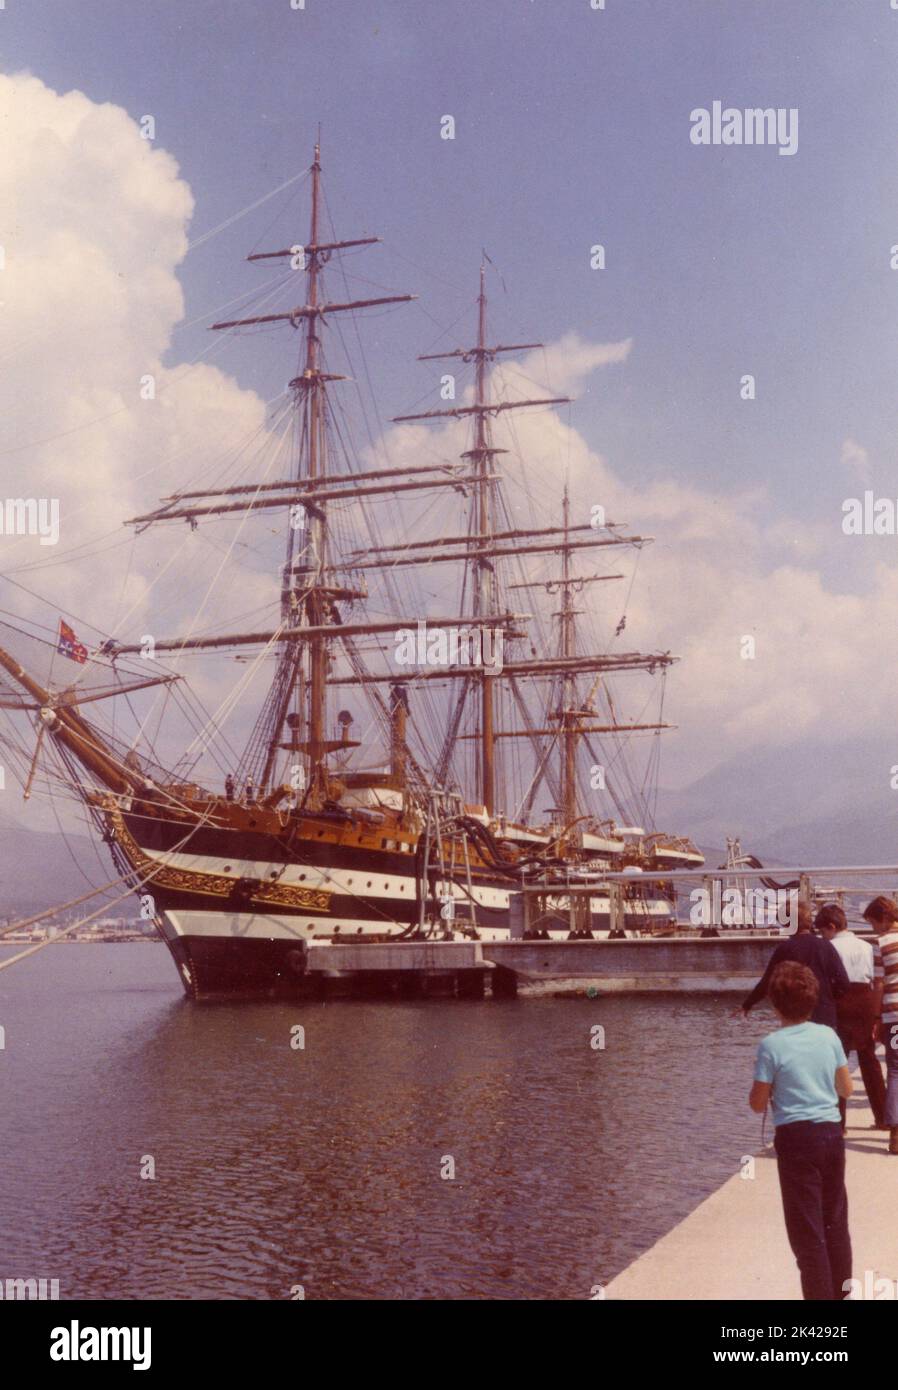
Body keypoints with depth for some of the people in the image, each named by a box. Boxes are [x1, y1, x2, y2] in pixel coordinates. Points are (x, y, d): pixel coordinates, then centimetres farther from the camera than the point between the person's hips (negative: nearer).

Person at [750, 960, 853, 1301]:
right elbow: (846, 1089, 11)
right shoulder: (829, 1036, 1)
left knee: (807, 1229, 3)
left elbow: (758, 1104, -7)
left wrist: (763, 1078, 10)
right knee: (836, 1223, 19)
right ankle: (841, 1291, 29)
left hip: (796, 1137, -5)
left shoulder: (772, 1045, -11)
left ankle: (821, 1295, 5)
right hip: (831, 1132, 5)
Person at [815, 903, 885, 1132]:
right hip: (867, 1006, 5)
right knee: (870, 1061, 16)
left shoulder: (830, 948, -5)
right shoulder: (867, 947, 8)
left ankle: (838, 1121, -1)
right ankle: (882, 1118, 22)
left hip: (842, 1007, -5)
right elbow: (878, 983, 5)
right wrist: (876, 1016, 7)